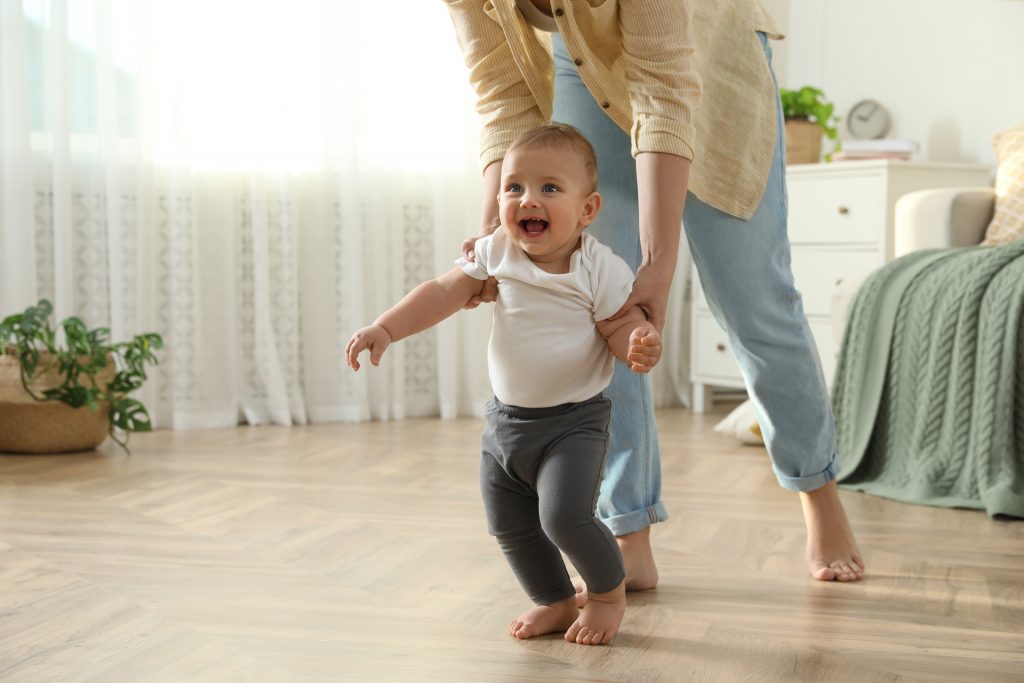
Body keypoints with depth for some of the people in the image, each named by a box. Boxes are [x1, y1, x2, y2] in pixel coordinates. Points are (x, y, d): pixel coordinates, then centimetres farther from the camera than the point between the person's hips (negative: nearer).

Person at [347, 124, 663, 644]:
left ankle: (609, 593, 8)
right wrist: (384, 329, -9)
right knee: (510, 527, 12)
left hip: (573, 420, -5)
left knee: (564, 515, -21)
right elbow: (443, 293, 0)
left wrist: (640, 347, -36)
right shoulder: (494, 254, -3)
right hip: (505, 419, 6)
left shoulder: (600, 269, -15)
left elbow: (624, 326, -13)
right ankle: (556, 602, 34)